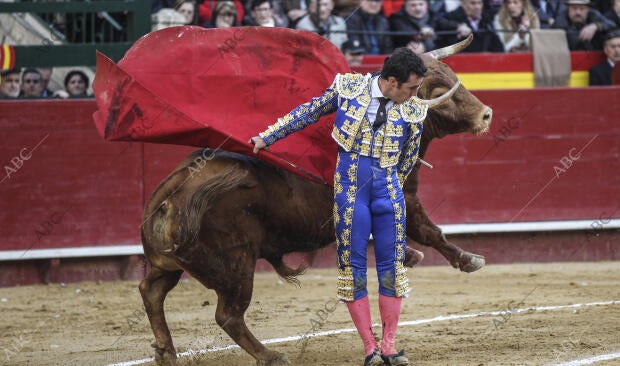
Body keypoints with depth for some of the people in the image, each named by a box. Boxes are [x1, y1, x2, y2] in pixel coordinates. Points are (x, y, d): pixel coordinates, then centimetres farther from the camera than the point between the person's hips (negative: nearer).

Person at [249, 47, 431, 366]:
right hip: (350, 184, -1)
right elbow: (309, 113, 10)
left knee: (392, 265, -1)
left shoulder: (413, 112, 0)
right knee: (352, 265, -2)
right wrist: (267, 137, 14)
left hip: (387, 187, 1)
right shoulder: (348, 88, -3)